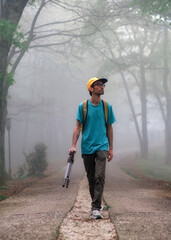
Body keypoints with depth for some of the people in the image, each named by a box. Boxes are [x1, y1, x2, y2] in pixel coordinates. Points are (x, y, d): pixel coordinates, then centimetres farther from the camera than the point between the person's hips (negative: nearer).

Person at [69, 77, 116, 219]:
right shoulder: (83, 106, 3)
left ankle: (96, 208, -15)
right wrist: (74, 146, -6)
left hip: (102, 146, 0)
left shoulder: (107, 107, 7)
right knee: (91, 178, 8)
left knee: (100, 176, -14)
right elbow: (78, 127, 4)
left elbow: (109, 128, 13)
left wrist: (111, 148, 10)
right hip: (87, 147, 1)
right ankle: (96, 203, 25)